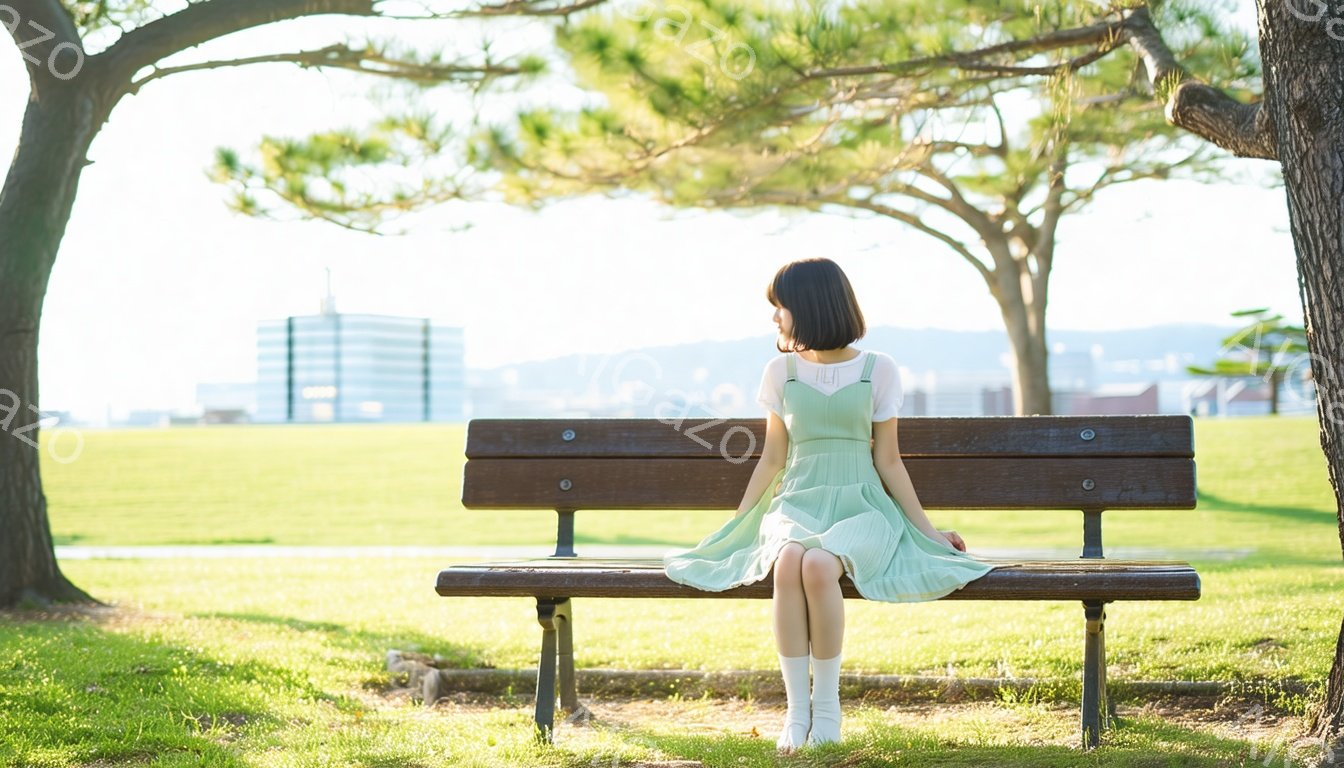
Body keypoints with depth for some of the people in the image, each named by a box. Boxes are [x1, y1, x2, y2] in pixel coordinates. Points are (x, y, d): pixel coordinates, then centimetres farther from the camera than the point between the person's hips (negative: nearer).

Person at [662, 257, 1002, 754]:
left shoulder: (877, 370, 5)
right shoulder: (781, 371, 12)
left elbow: (888, 461, 9)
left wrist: (928, 530, 8)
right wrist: (733, 528, 14)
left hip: (860, 508, -2)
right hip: (796, 504, 2)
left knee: (818, 565, -37)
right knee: (788, 562, -36)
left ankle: (827, 704, -21)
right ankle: (796, 709, -28)